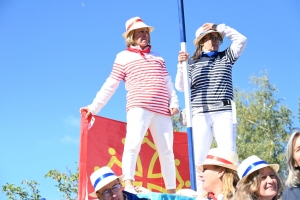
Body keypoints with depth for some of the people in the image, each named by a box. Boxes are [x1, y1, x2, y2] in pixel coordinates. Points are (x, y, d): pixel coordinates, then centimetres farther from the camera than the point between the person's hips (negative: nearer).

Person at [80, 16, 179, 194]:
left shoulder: (158, 58, 24)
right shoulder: (124, 57, 13)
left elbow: (168, 83, 17)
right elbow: (110, 85, 9)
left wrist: (174, 102, 1)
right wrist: (94, 106, 2)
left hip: (162, 110, 4)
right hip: (138, 107, -4)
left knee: (167, 151, 2)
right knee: (133, 144, -21)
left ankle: (172, 191, 6)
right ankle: (128, 185, -27)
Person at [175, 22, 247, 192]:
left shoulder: (226, 57, 18)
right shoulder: (192, 62, 13)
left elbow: (242, 40, 7)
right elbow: (181, 87, 2)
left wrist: (220, 28, 8)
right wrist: (181, 65, -12)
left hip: (224, 113, 0)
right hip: (200, 115, 0)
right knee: (199, 157, -5)